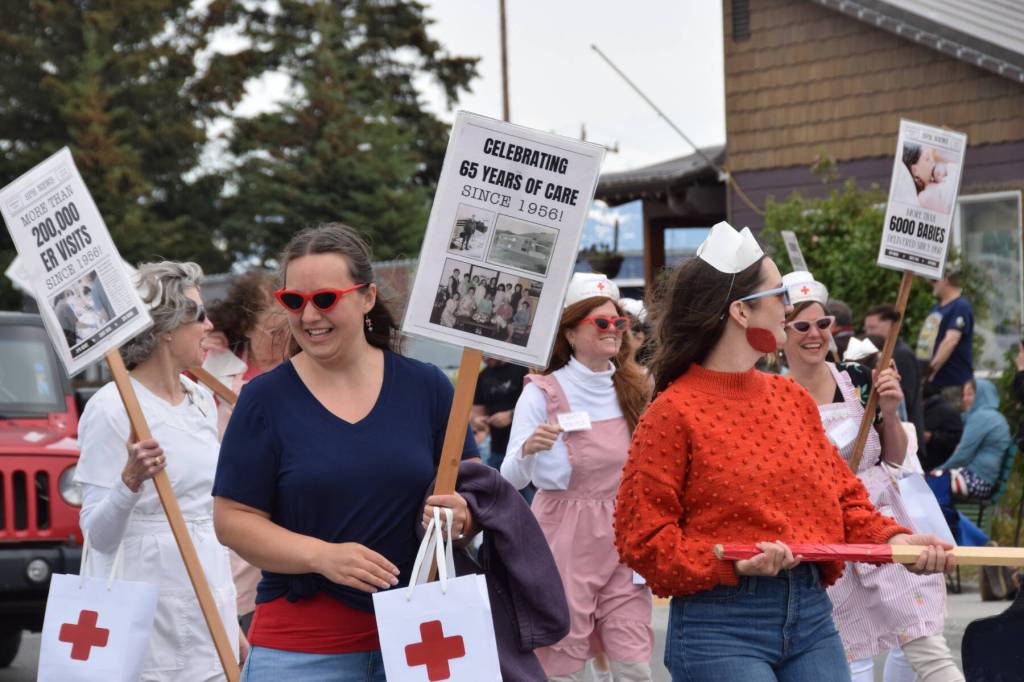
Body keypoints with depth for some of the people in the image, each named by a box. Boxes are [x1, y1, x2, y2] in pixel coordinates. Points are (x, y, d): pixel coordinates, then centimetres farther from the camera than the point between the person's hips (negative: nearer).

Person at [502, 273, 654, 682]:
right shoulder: (543, 393, -8)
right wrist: (528, 450, -30)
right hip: (564, 540, -4)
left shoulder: (632, 391, 7)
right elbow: (510, 479, -10)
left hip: (621, 538, 4)